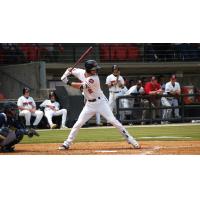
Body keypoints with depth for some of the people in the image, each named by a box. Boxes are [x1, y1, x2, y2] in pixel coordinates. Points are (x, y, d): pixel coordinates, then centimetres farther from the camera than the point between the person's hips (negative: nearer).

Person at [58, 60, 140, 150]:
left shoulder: (94, 78, -24)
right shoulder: (81, 72, -5)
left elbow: (81, 86, -28)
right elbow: (71, 70, 13)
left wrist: (68, 82, -23)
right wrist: (66, 74, -8)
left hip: (100, 102, -5)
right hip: (89, 104, 5)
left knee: (113, 121, -12)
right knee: (78, 123, 2)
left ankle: (130, 140, -8)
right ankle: (67, 144, 13)